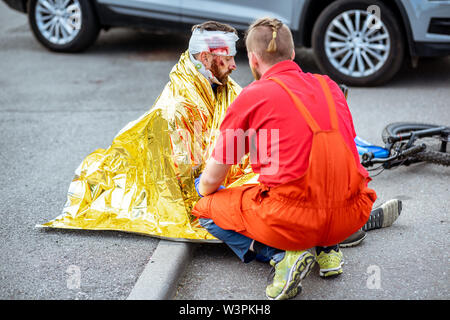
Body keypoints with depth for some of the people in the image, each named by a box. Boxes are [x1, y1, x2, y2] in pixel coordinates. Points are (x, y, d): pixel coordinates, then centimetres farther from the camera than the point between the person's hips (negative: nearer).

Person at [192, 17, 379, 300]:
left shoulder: (251, 98, -2)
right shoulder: (329, 86, 12)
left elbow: (211, 180, 4)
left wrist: (203, 190, 29)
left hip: (293, 221, -6)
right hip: (350, 218, 6)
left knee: (207, 207, 16)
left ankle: (283, 255, -2)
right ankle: (327, 248, 16)